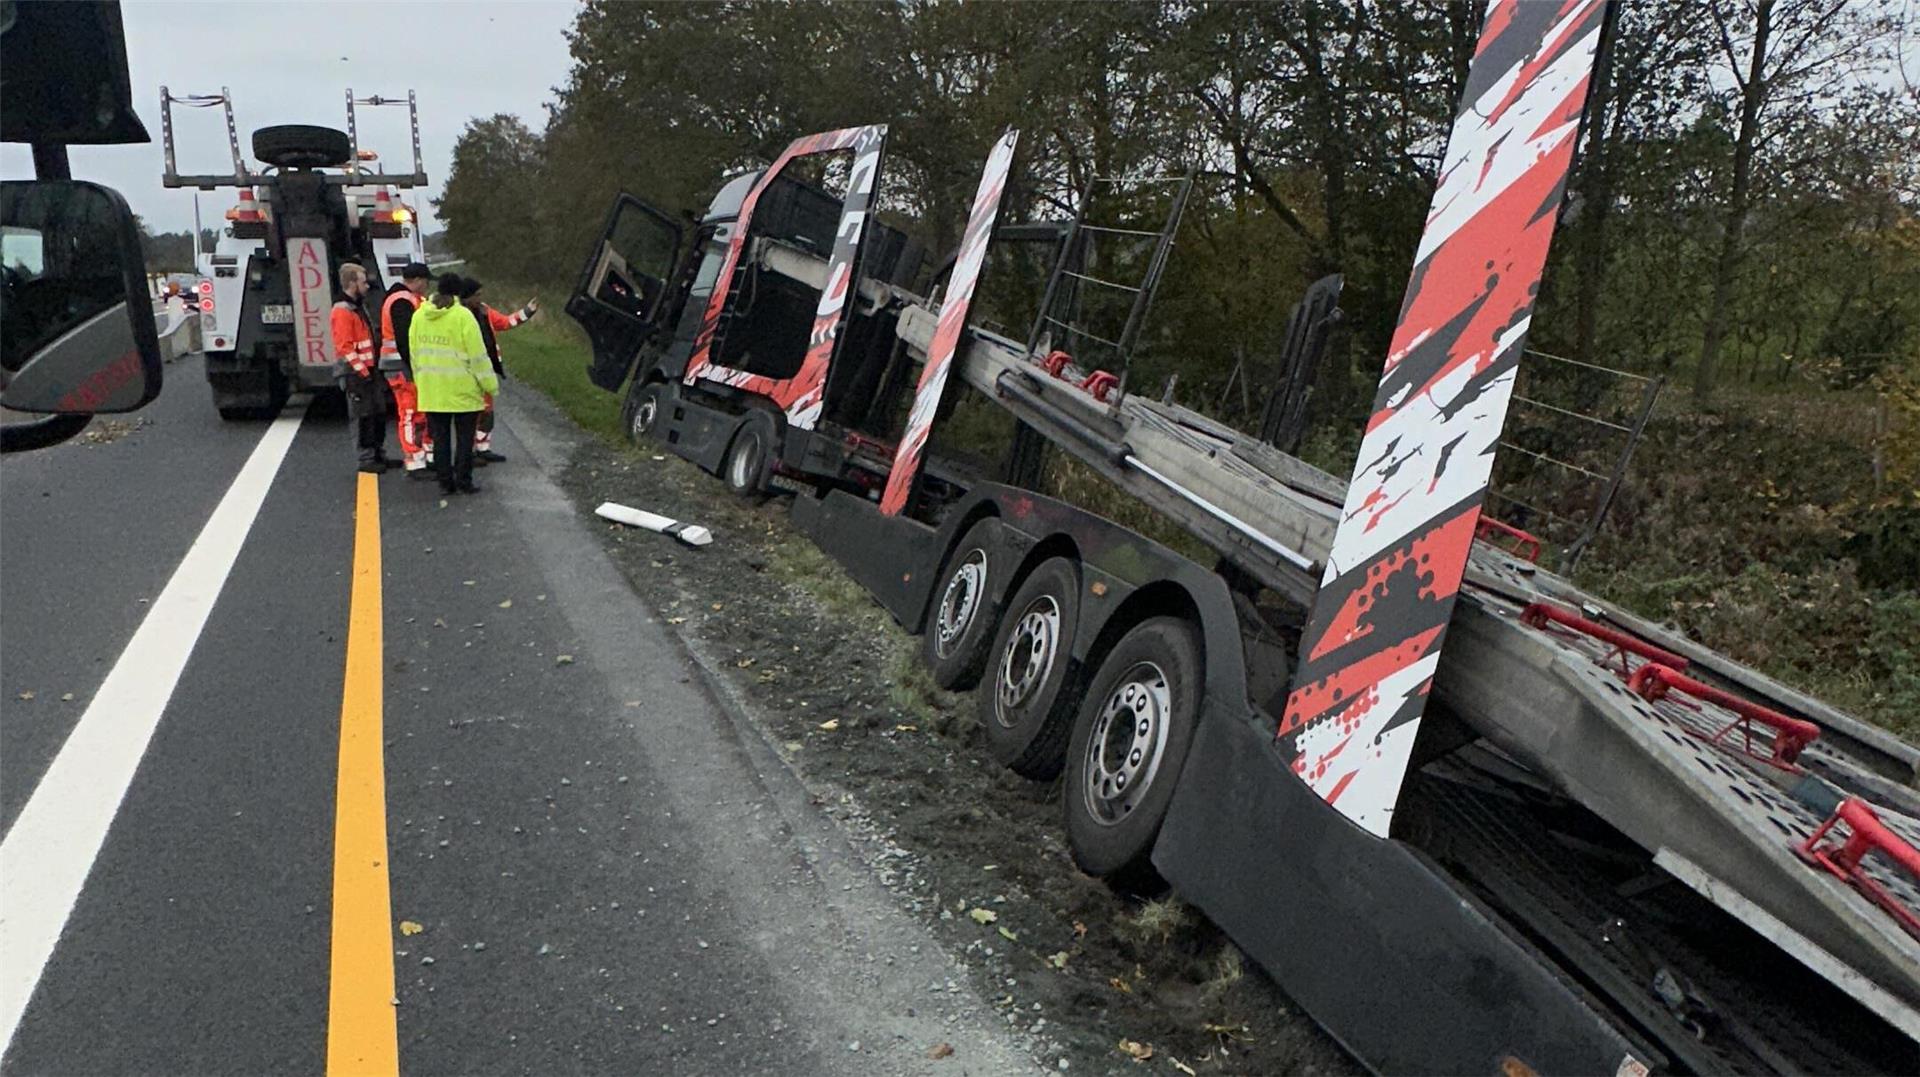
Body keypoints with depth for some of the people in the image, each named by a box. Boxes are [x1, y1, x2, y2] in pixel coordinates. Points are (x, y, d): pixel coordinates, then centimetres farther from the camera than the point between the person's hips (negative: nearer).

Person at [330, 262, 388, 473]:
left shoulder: (358, 307, 17)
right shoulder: (342, 311, -15)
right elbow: (345, 347, -21)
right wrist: (361, 372, -21)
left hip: (367, 371, 10)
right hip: (355, 374, -10)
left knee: (378, 413, 14)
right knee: (363, 416, -5)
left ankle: (379, 455, 23)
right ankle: (366, 460, 1)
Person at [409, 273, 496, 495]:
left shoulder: (418, 316, 5)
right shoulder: (462, 316, -12)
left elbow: (414, 353, 11)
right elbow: (478, 354, -11)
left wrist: (420, 382, 21)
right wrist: (490, 385, -3)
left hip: (432, 391, 5)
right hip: (462, 390, -4)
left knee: (440, 437, 10)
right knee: (464, 437, 5)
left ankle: (445, 481, 12)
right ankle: (463, 480, 5)